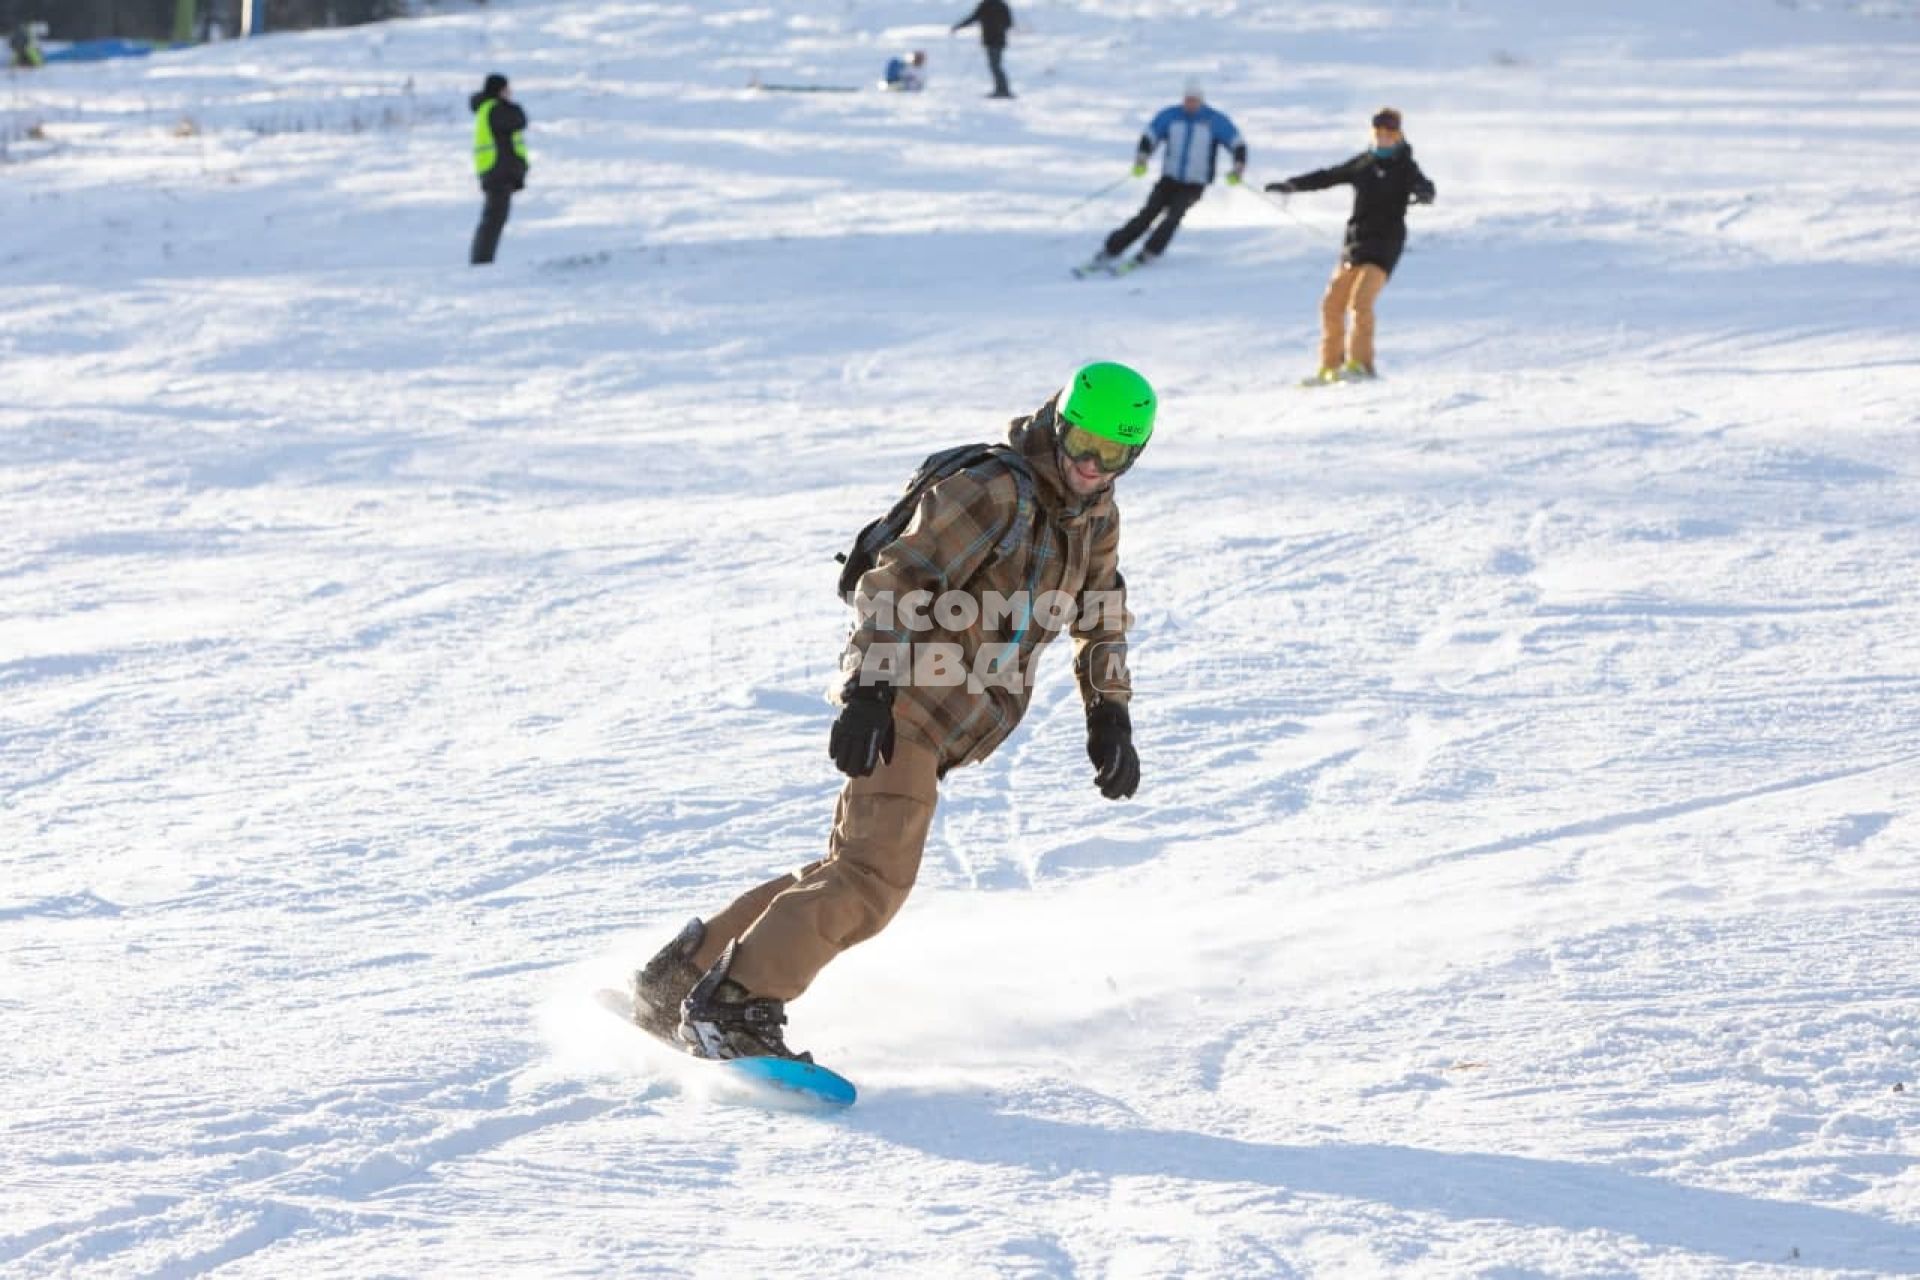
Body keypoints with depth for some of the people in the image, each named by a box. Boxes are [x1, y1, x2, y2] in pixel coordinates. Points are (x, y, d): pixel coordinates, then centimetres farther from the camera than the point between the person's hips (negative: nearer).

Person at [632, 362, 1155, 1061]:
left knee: (852, 870, 10)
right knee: (875, 878, -19)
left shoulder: (1096, 516, 11)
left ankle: (683, 977, 16)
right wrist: (868, 695, -28)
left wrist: (1110, 716, 19)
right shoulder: (995, 491, -16)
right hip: (904, 702, -9)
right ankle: (734, 1006, -15)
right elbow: (898, 582, -21)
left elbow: (1102, 618, 27)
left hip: (946, 727, 9)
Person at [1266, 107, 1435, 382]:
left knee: (1360, 300, -22)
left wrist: (1423, 193, -43)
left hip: (1385, 244, -6)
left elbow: (1423, 185, -20)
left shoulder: (1404, 167, -1)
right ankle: (1330, 367, 14)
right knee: (1332, 304, 3)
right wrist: (1292, 185, 20)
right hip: (1355, 243, 6)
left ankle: (1360, 364, -18)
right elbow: (1328, 177, 22)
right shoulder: (1363, 164, 13)